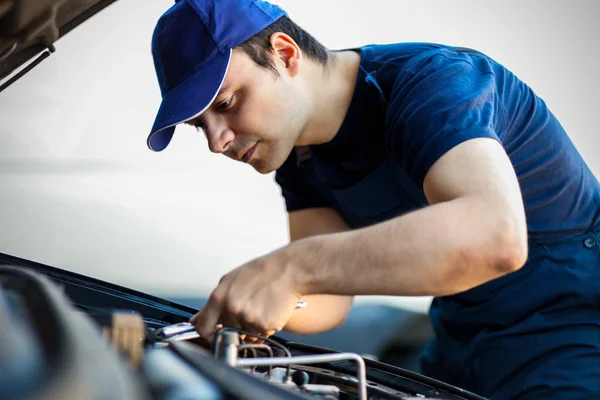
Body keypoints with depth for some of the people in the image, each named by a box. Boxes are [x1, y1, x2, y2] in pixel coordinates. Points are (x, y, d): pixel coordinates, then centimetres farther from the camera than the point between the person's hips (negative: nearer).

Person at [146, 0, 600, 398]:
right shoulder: (300, 153, 1)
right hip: (459, 346, 8)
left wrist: (292, 268, -48)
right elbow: (329, 301, -1)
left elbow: (497, 236, -45)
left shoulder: (432, 81, -26)